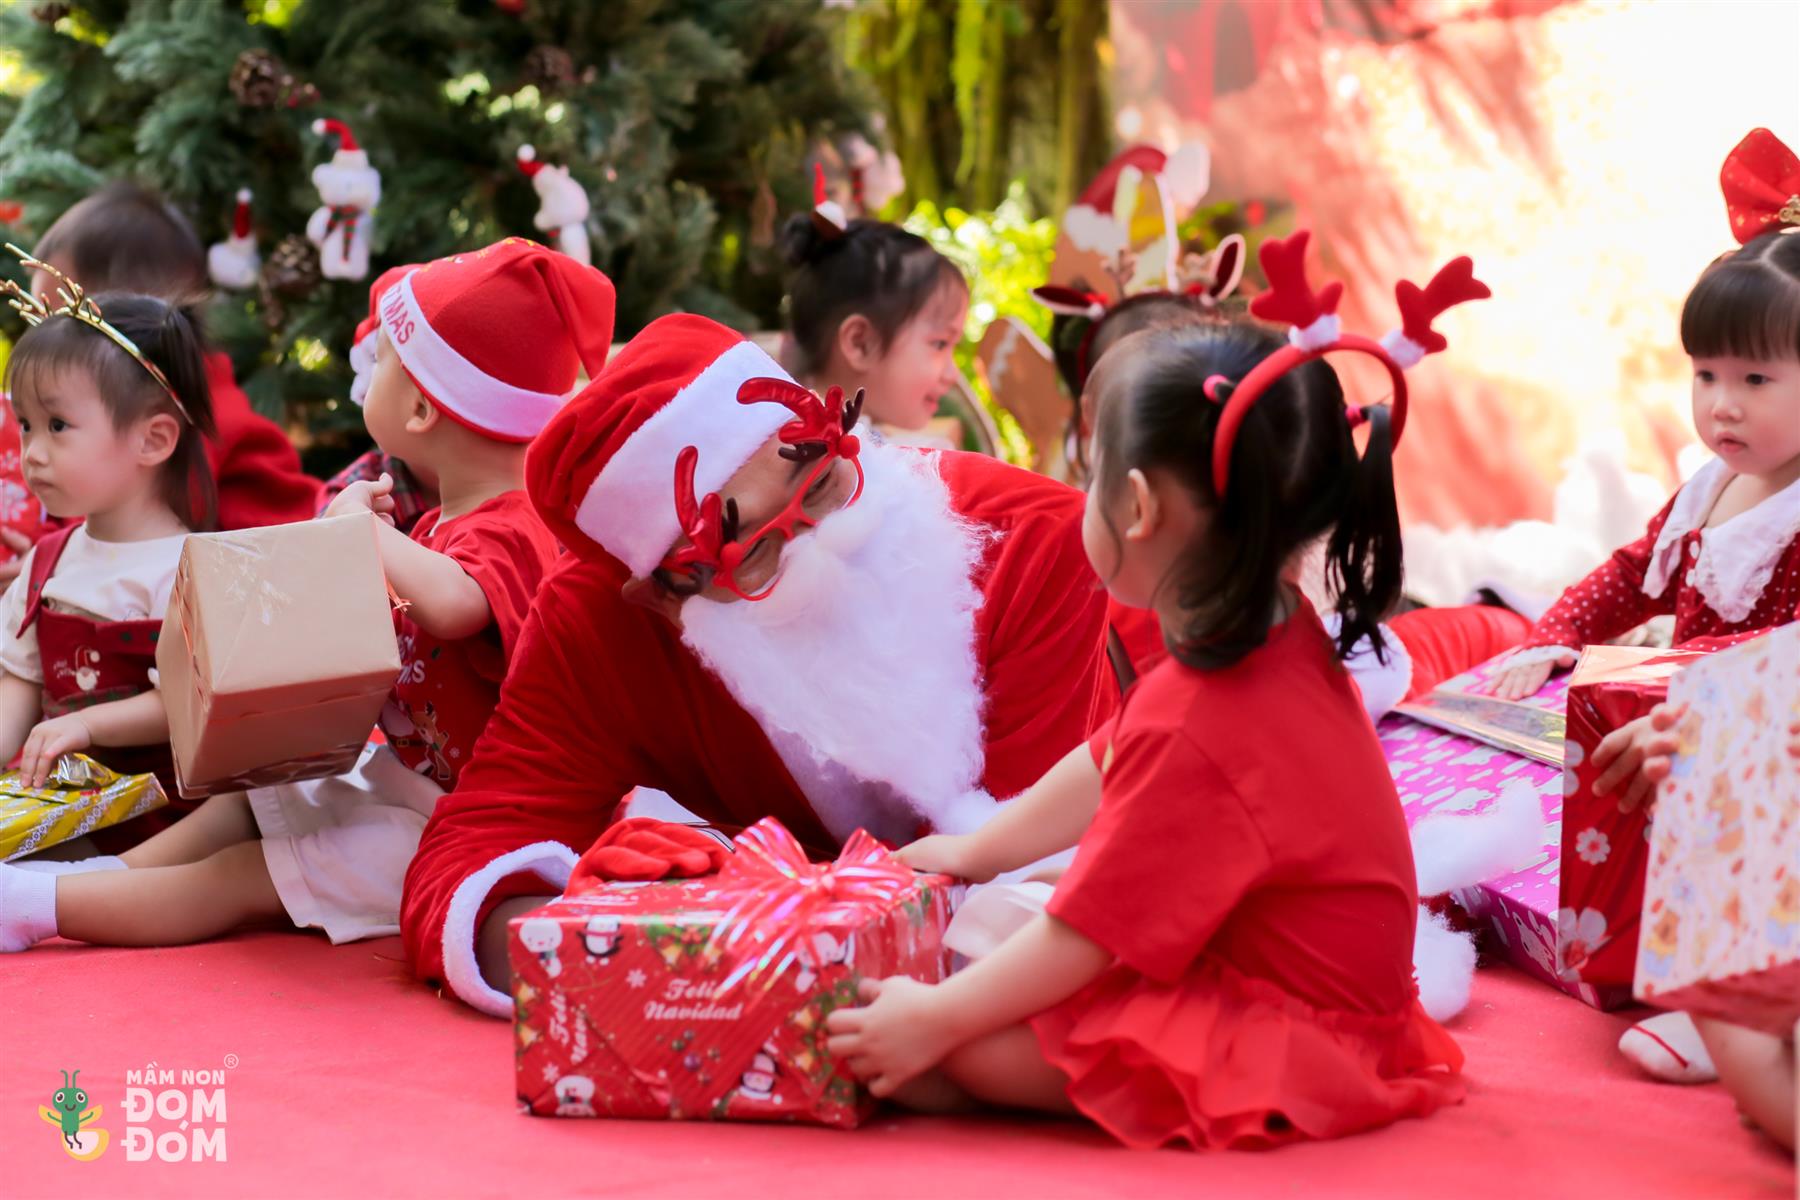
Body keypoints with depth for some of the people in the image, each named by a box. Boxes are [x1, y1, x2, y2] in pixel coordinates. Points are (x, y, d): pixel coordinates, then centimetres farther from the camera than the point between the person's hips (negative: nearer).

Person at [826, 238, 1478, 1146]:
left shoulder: (1194, 731, -32)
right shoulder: (1281, 637, 1)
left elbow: (1091, 935, -24)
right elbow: (1109, 763, 16)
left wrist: (936, 1019, -15)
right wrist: (977, 851, 27)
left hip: (1280, 1044, -11)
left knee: (975, 1049, -21)